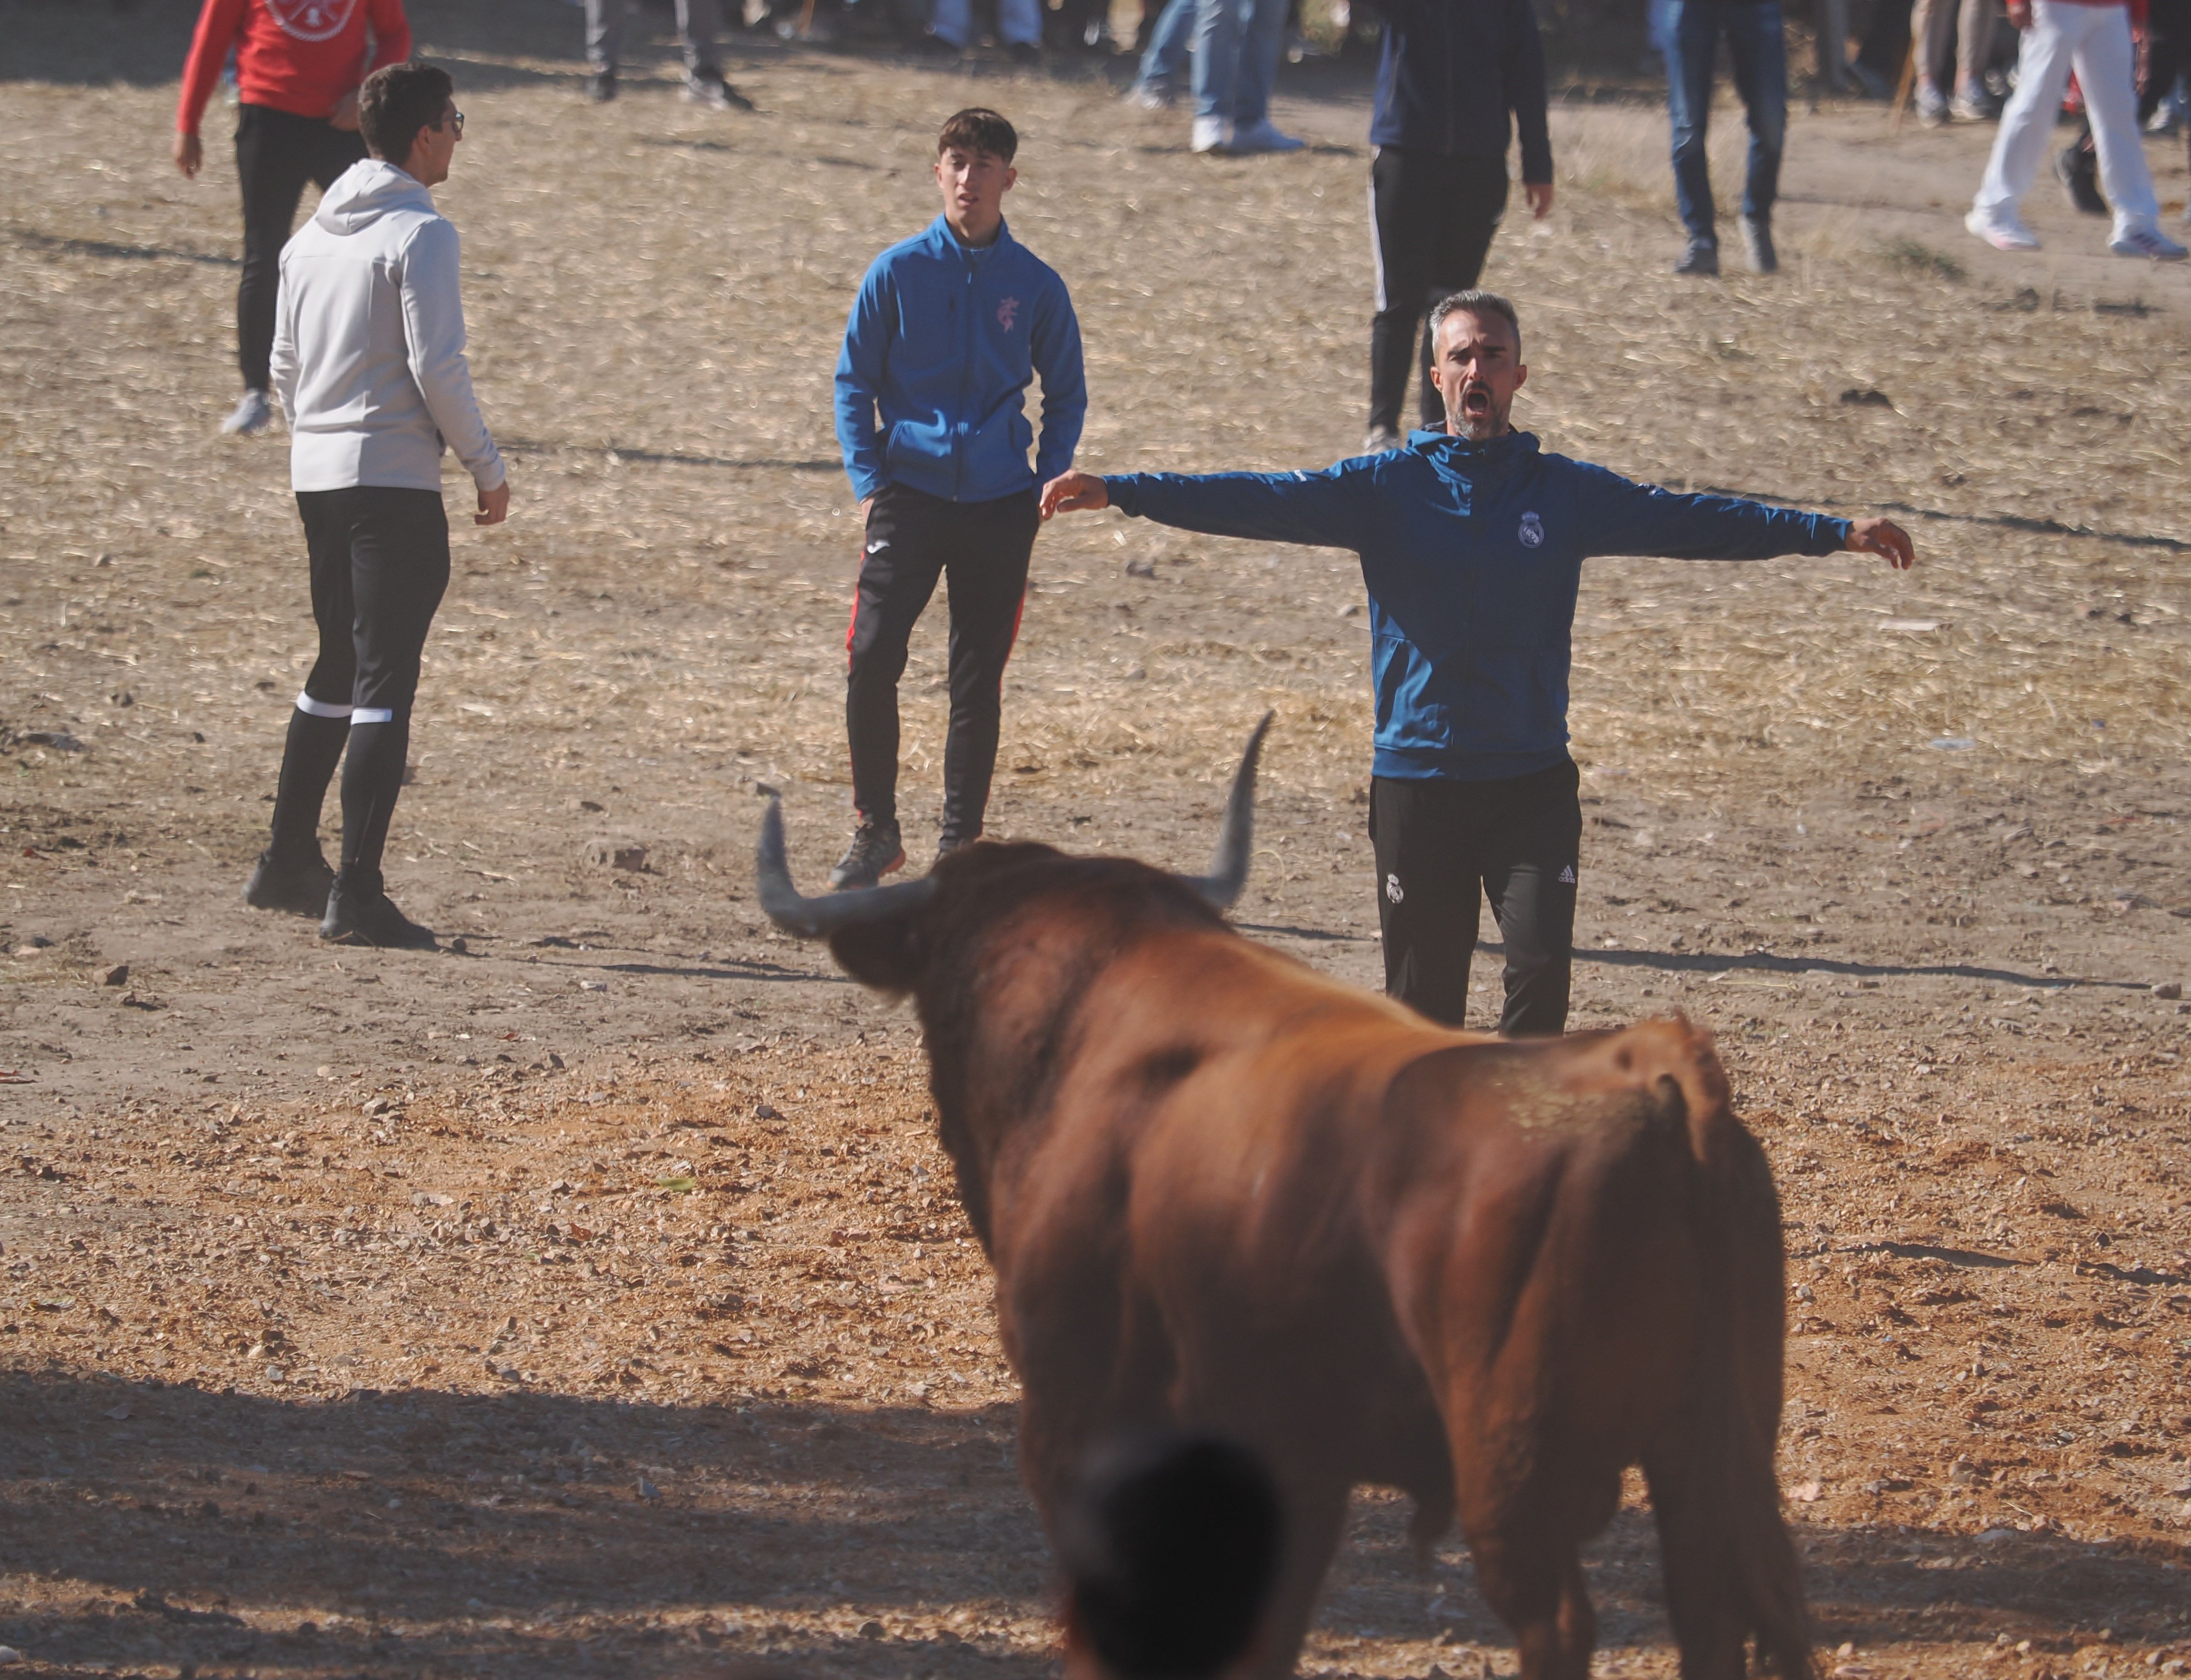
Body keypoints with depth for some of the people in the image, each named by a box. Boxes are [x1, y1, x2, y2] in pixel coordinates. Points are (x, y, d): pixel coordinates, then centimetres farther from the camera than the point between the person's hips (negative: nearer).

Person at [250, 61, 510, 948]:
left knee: (338, 668, 21)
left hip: (317, 476, 8)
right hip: (395, 479, -8)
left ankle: (288, 865, 27)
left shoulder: (313, 234, 12)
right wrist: (485, 467, -6)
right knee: (384, 683, -8)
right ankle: (356, 895, -13)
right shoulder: (419, 233, -12)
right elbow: (437, 368, -16)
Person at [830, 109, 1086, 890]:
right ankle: (875, 830, 1)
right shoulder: (897, 273, 1)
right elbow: (854, 381, 7)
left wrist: (1045, 486, 2)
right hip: (910, 496, -1)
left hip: (999, 506, 1)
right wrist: (868, 482, -2)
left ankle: (960, 845, 12)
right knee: (872, 660, -12)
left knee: (979, 681, 3)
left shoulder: (1036, 286, 3)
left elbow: (1066, 395, 13)